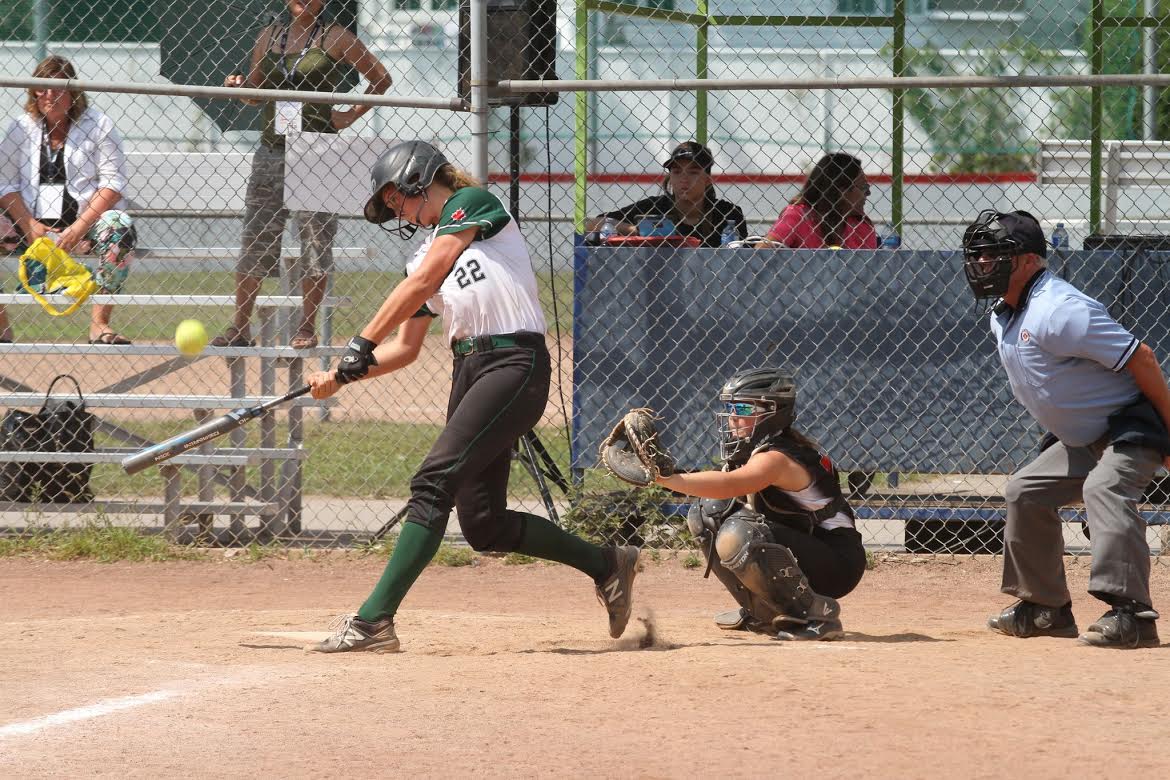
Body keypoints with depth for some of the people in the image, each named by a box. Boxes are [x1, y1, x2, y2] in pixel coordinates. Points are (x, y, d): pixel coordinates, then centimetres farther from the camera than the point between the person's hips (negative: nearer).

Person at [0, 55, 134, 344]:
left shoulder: (97, 125, 2)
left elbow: (113, 183, -5)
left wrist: (80, 228, -17)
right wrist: (29, 226, -13)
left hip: (86, 224, -2)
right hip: (33, 225, 2)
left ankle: (100, 324, -30)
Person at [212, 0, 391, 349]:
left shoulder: (335, 38, 0)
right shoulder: (269, 37, 12)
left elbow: (380, 78, 6)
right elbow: (255, 93, 20)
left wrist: (352, 114, -4)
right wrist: (237, 86, -1)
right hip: (271, 150, 4)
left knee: (315, 240, -3)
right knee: (255, 238, 3)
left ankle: (307, 328, 6)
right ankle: (239, 328, 7)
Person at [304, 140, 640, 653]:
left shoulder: (473, 203, 1)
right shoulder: (426, 254, 24)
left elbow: (424, 282, -11)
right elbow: (405, 348, 24)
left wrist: (362, 343, -13)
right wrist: (343, 377, 9)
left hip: (515, 362, -9)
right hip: (468, 369, 9)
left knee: (434, 481, -20)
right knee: (485, 526, 4)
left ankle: (374, 620, -25)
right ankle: (606, 564, 22)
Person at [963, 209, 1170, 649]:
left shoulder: (1059, 309, -25)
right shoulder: (1002, 318, 6)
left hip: (1131, 427, -11)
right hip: (1080, 439, 11)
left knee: (1104, 488, -32)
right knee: (1026, 493, 13)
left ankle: (1131, 614, -42)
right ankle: (1046, 608, 23)